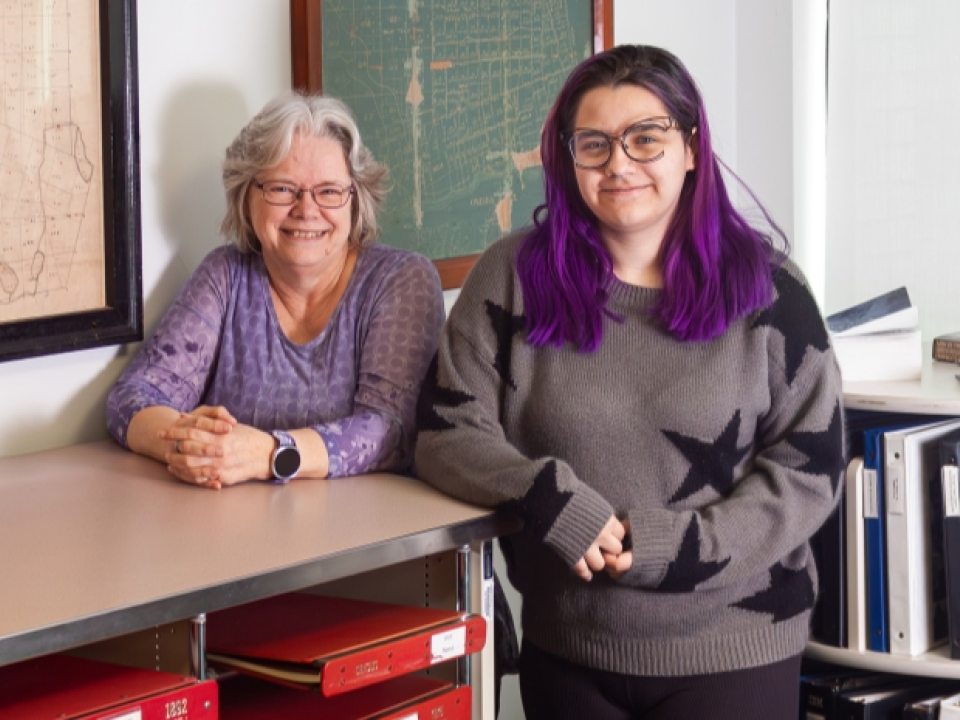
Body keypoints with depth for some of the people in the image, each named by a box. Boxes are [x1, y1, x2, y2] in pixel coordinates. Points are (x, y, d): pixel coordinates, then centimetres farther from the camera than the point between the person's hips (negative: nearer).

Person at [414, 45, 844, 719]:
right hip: (565, 651, 1)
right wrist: (552, 501, -21)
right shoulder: (514, 274, -1)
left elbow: (809, 466, -4)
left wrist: (680, 547, -17)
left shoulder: (765, 284, -2)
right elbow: (448, 432, -3)